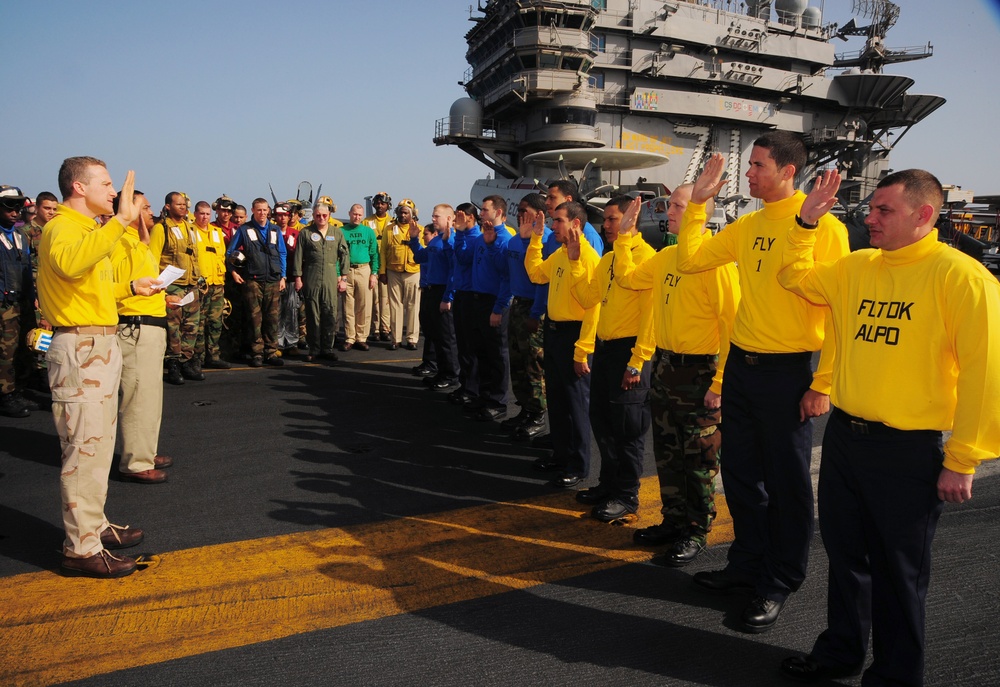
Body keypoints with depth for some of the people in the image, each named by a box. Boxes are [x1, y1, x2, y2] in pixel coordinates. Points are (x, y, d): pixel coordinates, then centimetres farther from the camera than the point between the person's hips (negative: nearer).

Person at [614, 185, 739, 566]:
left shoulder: (715, 259, -16)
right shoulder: (666, 257, 9)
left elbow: (732, 323, -20)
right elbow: (626, 277, 21)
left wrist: (721, 382, -21)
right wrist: (625, 237, 11)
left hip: (699, 372, -8)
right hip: (664, 366, 8)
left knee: (698, 460, 6)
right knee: (667, 453, 17)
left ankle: (696, 531, 21)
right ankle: (674, 521, 32)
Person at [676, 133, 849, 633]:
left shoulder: (822, 226, -11)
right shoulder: (747, 226, 9)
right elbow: (689, 260, 12)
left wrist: (823, 383, -16)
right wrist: (699, 202, 7)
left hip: (787, 371, -7)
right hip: (740, 364, 7)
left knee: (786, 482, 7)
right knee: (741, 473, 16)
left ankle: (779, 583, 23)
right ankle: (747, 564, 34)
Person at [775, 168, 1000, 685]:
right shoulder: (856, 267, 7)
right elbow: (795, 277, 18)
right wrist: (806, 222, 3)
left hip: (908, 450, -6)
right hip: (842, 435, 6)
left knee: (898, 571, 10)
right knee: (845, 554, 19)